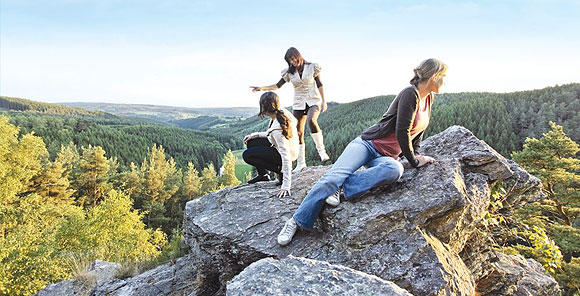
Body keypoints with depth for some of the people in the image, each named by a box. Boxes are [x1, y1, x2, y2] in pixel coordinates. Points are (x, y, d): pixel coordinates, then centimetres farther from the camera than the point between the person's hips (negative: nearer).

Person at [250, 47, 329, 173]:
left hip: (313, 101, -3)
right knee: (298, 132, -1)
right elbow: (278, 85, 4)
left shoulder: (312, 67, -2)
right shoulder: (289, 72, 4)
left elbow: (319, 85, 3)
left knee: (311, 120, -34)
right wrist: (262, 88, -8)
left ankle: (321, 150, -22)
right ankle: (301, 163, 9)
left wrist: (324, 101, 1)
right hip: (298, 104, 3)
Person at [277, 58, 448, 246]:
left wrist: (416, 155, 19)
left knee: (395, 169, -34)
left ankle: (342, 188, -26)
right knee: (334, 175, -25)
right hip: (368, 144, -6)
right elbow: (402, 132, -14)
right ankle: (297, 221, -16)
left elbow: (417, 132, 28)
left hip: (385, 157, 6)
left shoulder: (428, 98, 16)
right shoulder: (410, 94, -10)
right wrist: (414, 161, -6)